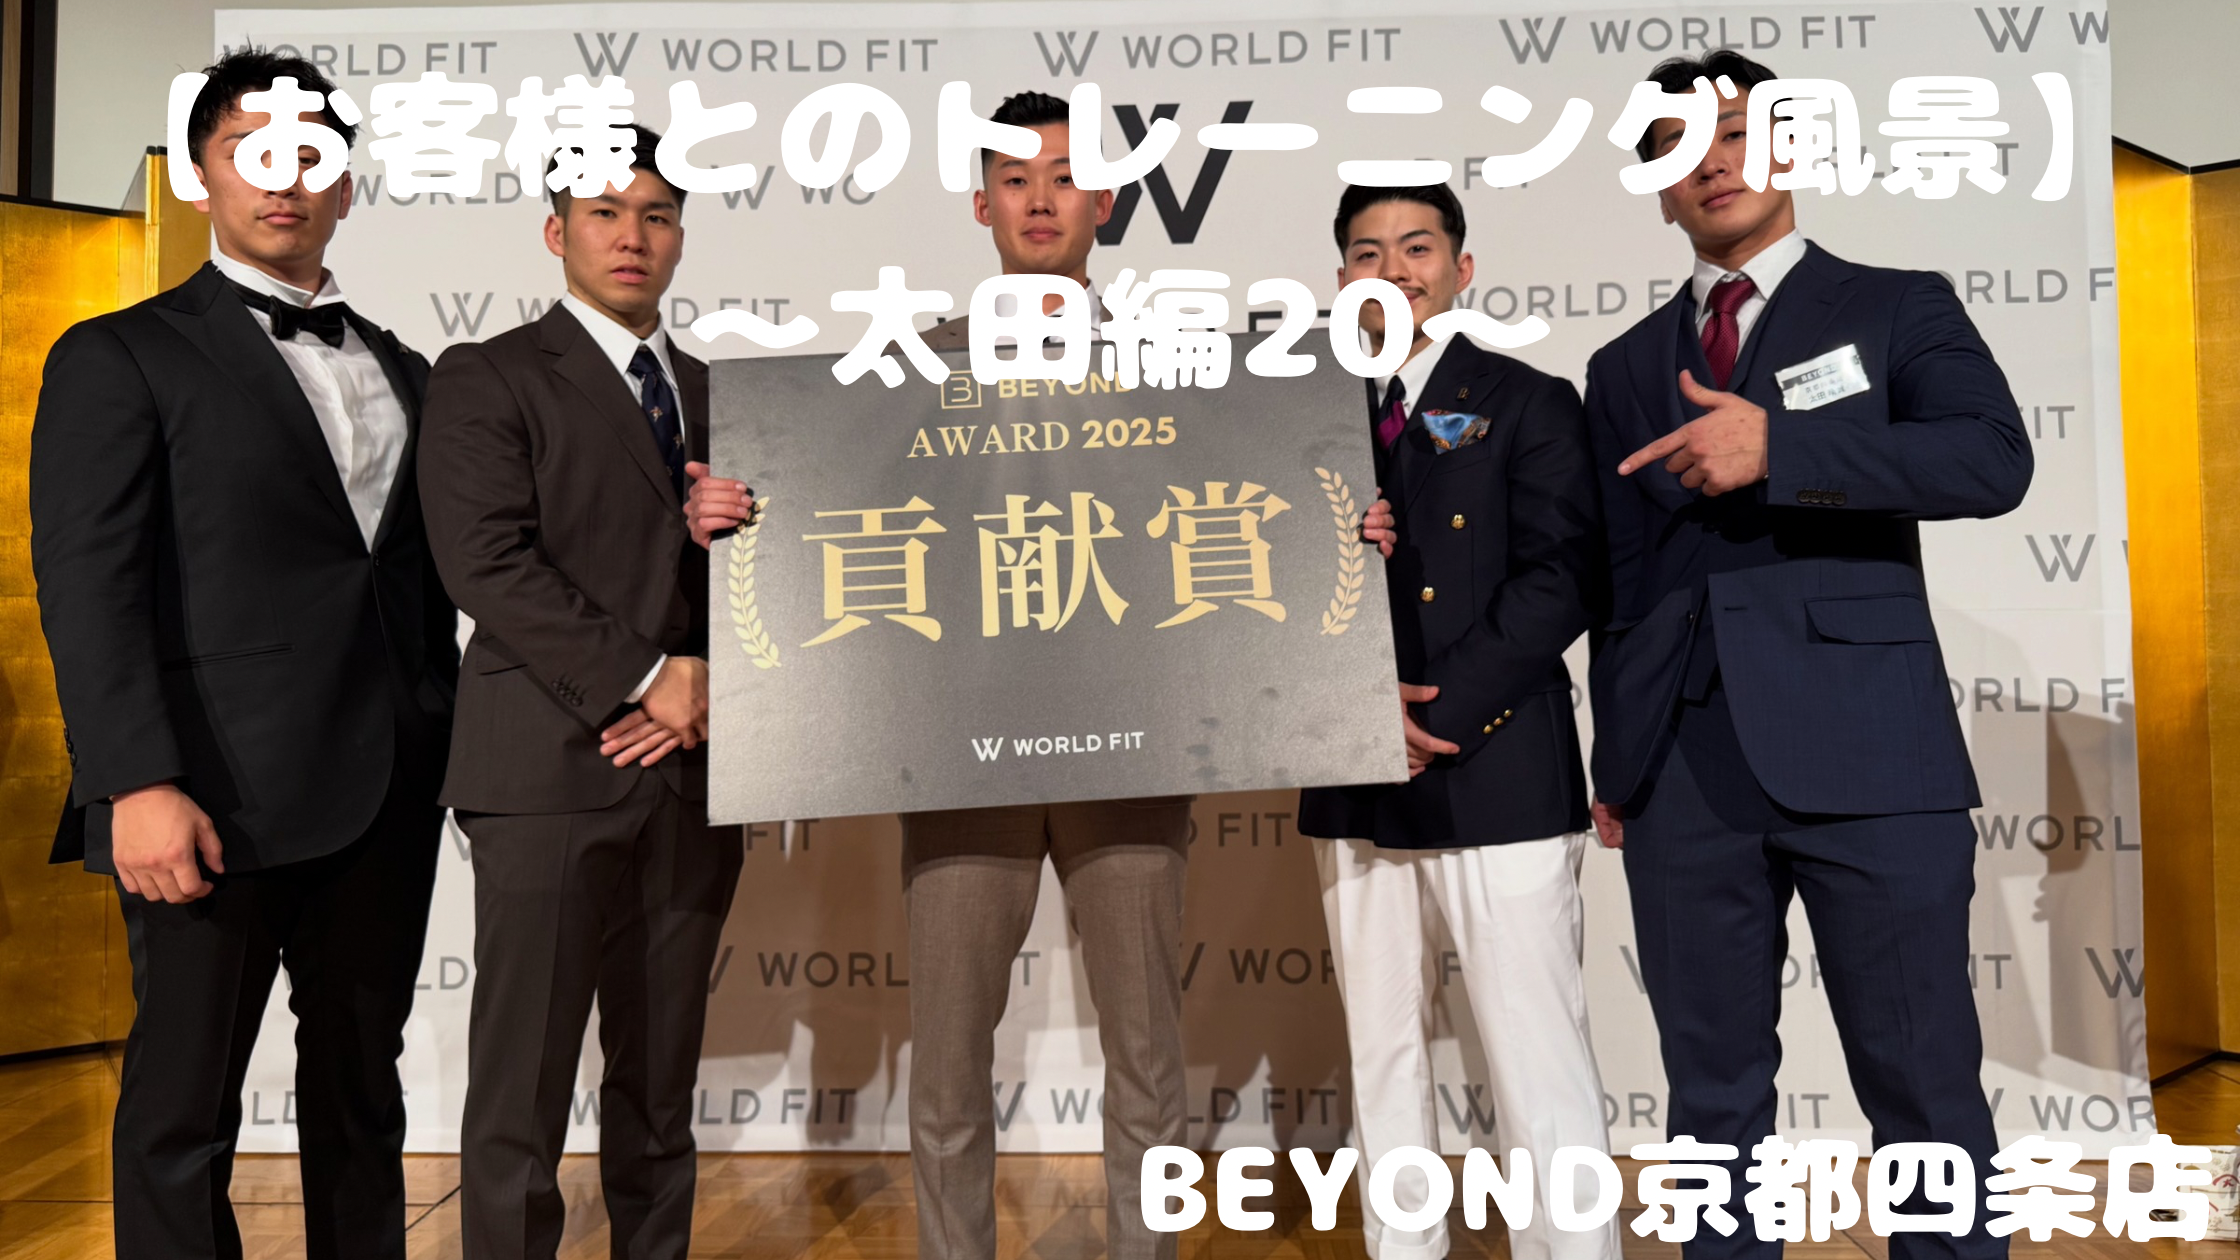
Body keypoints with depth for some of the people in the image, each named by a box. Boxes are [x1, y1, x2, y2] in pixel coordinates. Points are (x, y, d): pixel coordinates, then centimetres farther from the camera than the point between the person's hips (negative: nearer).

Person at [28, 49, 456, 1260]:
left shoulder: (399, 369, 17)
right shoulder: (121, 357, 1)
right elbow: (86, 584, -8)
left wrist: (442, 748, 8)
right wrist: (138, 785, -18)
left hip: (386, 790, 5)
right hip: (222, 793, -5)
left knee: (360, 1089, 14)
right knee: (183, 1111, 4)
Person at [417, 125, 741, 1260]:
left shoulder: (712, 393, 18)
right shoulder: (488, 378, 3)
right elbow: (487, 561, -10)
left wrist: (709, 688, -4)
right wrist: (646, 679, -13)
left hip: (691, 773, 5)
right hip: (551, 770, -4)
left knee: (661, 1091, 12)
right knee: (521, 1094, -1)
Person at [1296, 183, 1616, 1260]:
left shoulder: (1528, 403, 4)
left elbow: (1562, 581, -7)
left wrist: (1437, 710, -15)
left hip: (1494, 774, -4)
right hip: (1353, 784, 4)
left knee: (1537, 1059, -4)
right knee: (1381, 1054, 12)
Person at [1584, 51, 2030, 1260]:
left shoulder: (1898, 307, 10)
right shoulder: (1624, 368, 18)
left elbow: (1993, 459, -8)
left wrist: (1778, 449, -18)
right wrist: (1611, 763, 11)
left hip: (1864, 752, -3)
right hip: (1684, 771, 3)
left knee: (1923, 1087, 1)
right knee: (1712, 1090, 9)